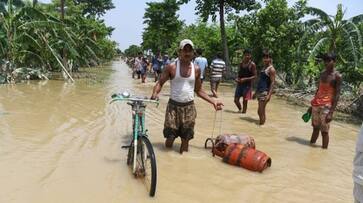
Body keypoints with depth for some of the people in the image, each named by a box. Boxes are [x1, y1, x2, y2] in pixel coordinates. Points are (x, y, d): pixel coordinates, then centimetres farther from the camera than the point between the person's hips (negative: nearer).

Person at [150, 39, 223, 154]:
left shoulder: (196, 69, 4)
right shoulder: (172, 67, -5)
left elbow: (198, 90, 13)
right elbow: (160, 83, -2)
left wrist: (213, 101, 6)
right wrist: (155, 93, -24)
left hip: (189, 107, 2)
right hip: (173, 106, -2)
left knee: (186, 139, 7)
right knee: (168, 143, 1)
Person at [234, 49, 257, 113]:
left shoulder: (252, 64, -9)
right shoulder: (241, 63, 7)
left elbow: (255, 76, -11)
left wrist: (245, 79, -22)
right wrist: (237, 79, -2)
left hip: (247, 84, -5)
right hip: (240, 84, 5)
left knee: (245, 101, 1)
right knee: (236, 100, 7)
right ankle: (240, 109, 34)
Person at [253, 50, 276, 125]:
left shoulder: (271, 69, -9)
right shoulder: (264, 68, 18)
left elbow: (272, 82, -15)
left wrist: (269, 95, -23)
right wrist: (256, 92, 23)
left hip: (265, 92, -9)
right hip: (260, 92, 9)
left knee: (261, 111, -9)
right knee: (260, 111, 11)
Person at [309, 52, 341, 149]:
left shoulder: (337, 76, -9)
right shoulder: (322, 74, 11)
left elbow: (337, 95, -13)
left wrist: (331, 112, -18)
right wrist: (312, 105, 17)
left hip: (326, 106, -6)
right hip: (316, 105, 6)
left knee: (324, 131, -3)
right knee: (315, 127, 15)